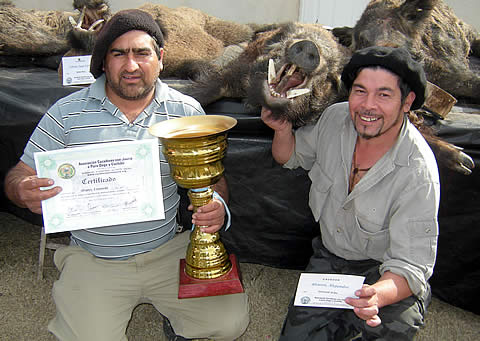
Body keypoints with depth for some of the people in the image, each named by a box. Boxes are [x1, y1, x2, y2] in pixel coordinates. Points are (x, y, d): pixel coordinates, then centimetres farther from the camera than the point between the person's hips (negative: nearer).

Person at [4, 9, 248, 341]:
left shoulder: (187, 111, -3)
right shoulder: (68, 112, -6)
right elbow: (20, 175, 0)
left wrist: (216, 207, -19)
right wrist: (25, 192, -25)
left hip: (169, 250, 1)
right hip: (93, 260, 0)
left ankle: (173, 310, 25)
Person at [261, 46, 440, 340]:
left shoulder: (418, 173, -28)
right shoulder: (335, 118, -13)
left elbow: (411, 265, -26)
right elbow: (291, 156, 7)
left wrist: (377, 295, -48)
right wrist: (283, 130, -15)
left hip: (386, 274, -3)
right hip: (329, 258, 4)